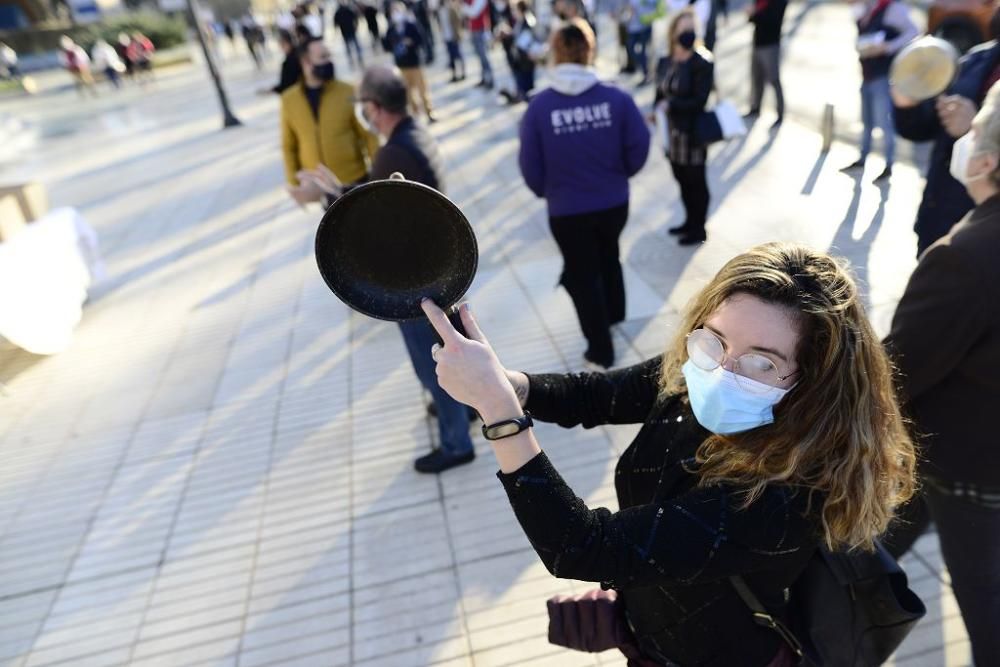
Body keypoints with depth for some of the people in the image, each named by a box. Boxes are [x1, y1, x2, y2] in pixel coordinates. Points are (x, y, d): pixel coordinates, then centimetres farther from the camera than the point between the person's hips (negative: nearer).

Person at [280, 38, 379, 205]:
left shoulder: (348, 92, -8)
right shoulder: (289, 100, -3)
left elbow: (368, 135, -5)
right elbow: (289, 146, 5)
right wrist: (293, 183, 4)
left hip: (355, 180, -2)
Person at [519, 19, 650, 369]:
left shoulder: (539, 106, -15)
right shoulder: (617, 98, -12)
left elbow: (530, 165, -8)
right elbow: (639, 148, -7)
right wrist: (619, 174, 14)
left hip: (567, 210, -2)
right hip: (614, 202, 2)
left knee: (582, 274, 15)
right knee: (608, 255, 30)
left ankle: (600, 350, 26)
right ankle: (614, 312, 53)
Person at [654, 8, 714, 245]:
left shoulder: (702, 63, -13)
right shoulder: (664, 62, 6)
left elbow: (699, 101, -17)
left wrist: (670, 105, -17)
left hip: (692, 132, -6)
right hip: (671, 132, 6)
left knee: (696, 181, 5)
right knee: (682, 179, 17)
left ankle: (699, 229, 19)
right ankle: (690, 221, 35)